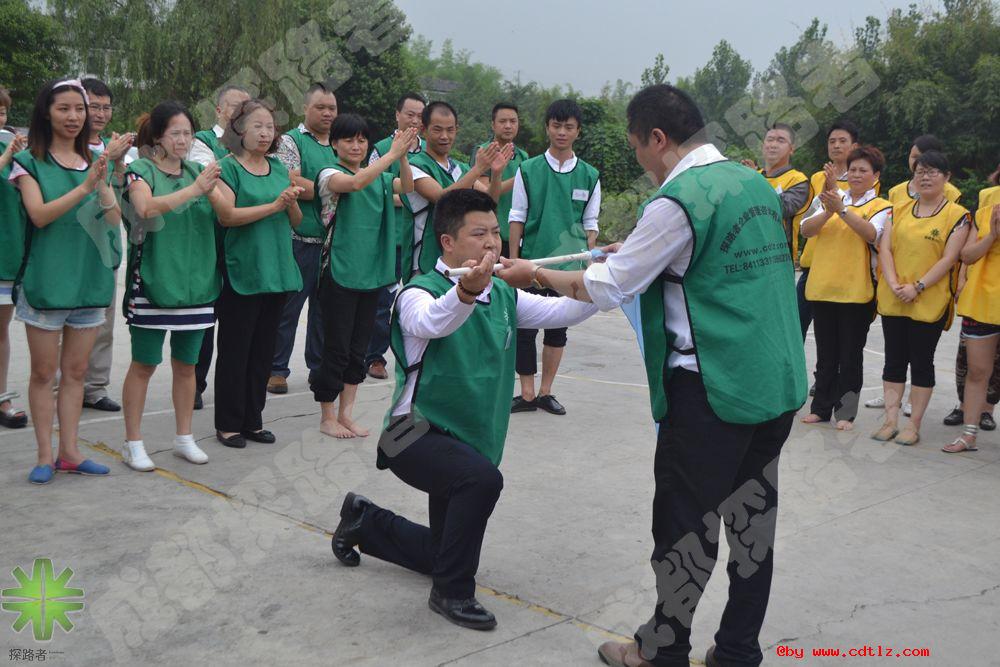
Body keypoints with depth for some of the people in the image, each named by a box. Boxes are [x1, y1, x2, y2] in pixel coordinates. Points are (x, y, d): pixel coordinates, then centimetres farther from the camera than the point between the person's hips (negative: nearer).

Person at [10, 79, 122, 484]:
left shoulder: (97, 162, 10)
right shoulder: (30, 162, -2)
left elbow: (114, 220, 1)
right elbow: (39, 215, -16)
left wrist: (103, 185, -18)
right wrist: (84, 187, -24)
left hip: (89, 277, 4)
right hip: (46, 278, -4)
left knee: (76, 371, 9)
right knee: (44, 372, 3)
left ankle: (69, 452, 16)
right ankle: (45, 455, 10)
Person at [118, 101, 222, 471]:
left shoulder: (197, 170, 10)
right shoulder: (140, 170, -5)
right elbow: (146, 207, -26)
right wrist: (195, 189, -31)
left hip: (196, 282, 5)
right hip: (152, 283, -4)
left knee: (186, 364, 12)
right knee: (144, 364, 2)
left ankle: (184, 438, 23)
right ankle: (133, 443, 12)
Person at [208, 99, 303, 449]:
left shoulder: (278, 167, 14)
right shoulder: (228, 166, -5)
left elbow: (296, 221, 15)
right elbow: (227, 215, -18)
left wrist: (292, 203, -7)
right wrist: (274, 205, -18)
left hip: (276, 271, 6)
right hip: (241, 272, -6)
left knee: (263, 349, 11)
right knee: (235, 350, 2)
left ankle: (252, 420, 21)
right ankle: (228, 423, 12)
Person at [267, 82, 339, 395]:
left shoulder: (336, 146, 17)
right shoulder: (291, 141, -3)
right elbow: (290, 183, -17)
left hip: (332, 239, 6)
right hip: (300, 238, -6)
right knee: (288, 307, -1)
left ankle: (320, 367, 22)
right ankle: (276, 369, 9)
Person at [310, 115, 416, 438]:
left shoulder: (379, 177, 12)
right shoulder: (329, 174, -7)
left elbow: (406, 187, -2)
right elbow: (355, 183, -27)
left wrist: (402, 156, -19)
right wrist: (392, 154, -29)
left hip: (371, 273, 6)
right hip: (339, 274, -5)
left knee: (358, 349, 10)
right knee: (336, 348, 0)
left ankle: (346, 414, 20)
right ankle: (327, 417, 13)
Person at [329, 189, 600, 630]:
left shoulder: (504, 296, 3)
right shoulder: (420, 293, -18)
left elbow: (561, 312, -2)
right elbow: (430, 322, -40)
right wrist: (465, 291, -62)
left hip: (471, 441, 7)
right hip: (415, 434, -7)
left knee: (438, 554, 19)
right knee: (482, 478, -36)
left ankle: (364, 521, 45)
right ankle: (452, 593, -15)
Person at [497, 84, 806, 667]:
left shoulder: (680, 201, -15)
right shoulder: (757, 184, 10)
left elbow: (605, 288, -11)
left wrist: (535, 273, 4)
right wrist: (643, 251, 24)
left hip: (713, 389, -8)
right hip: (779, 382, 8)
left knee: (686, 523, 6)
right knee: (753, 518, 13)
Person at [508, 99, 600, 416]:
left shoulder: (589, 176, 5)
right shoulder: (528, 170, 1)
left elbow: (590, 224, 8)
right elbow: (517, 218, 3)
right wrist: (512, 262, -1)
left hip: (569, 264, 2)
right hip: (532, 260, -2)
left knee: (558, 328, 10)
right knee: (525, 328, -2)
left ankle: (546, 392, 21)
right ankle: (527, 394, 9)